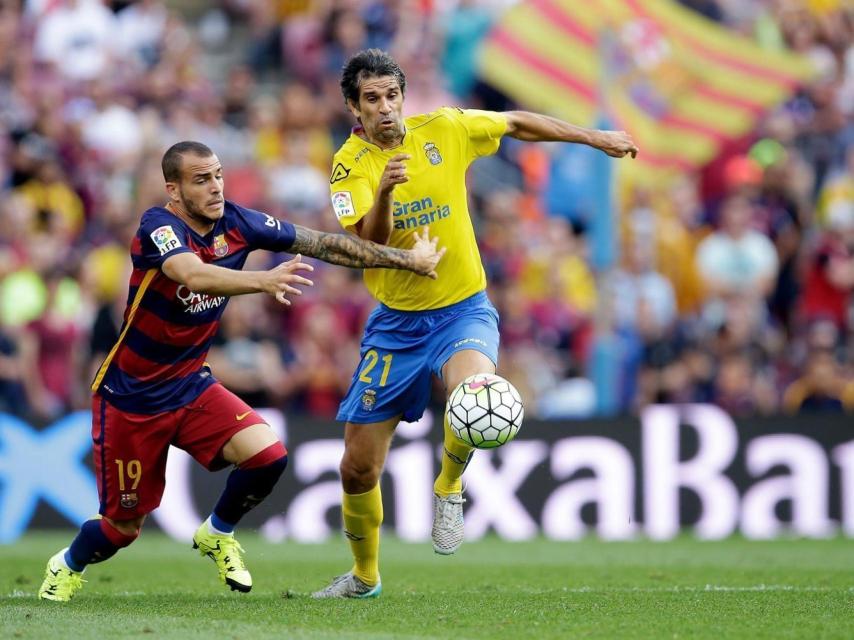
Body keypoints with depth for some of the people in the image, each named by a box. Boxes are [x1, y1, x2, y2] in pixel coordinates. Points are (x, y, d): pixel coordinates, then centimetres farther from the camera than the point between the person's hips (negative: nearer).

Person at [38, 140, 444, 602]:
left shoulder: (235, 223, -6)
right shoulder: (157, 227, -23)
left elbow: (323, 244, -1)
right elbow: (194, 275, -44)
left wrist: (405, 258, -2)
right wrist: (264, 280, -60)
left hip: (190, 386, 5)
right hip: (130, 398, -5)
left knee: (268, 455, -18)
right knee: (125, 525, 2)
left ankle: (217, 534, 11)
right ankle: (67, 566, 36)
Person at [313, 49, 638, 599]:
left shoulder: (445, 129, -4)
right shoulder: (350, 165, -9)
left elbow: (518, 123, 12)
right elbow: (367, 244, -22)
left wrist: (596, 138, 16)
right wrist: (385, 191, -40)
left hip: (463, 311, -1)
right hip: (395, 322, 1)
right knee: (358, 468, 3)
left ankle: (449, 490, -6)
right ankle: (364, 577, 30)